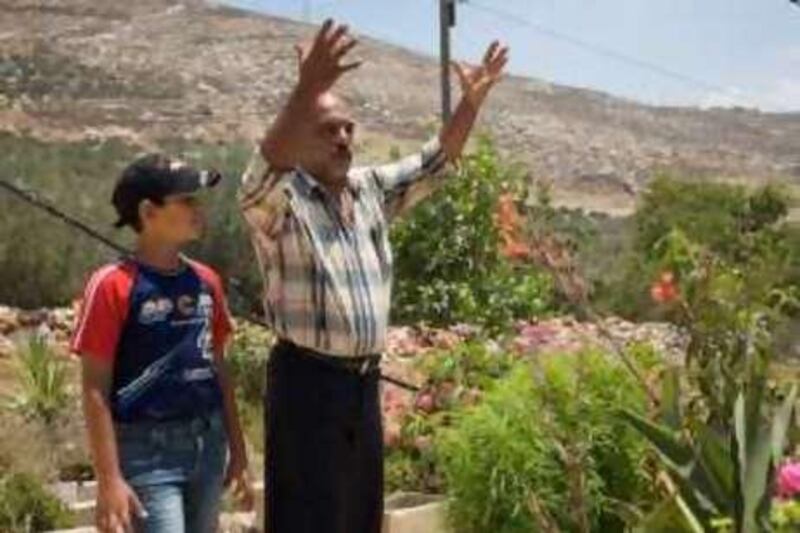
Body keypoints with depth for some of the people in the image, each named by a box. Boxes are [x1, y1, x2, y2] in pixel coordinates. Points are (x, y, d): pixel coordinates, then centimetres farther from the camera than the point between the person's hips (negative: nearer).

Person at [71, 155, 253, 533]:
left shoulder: (205, 282, 7)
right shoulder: (114, 286, -11)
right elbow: (96, 390, -11)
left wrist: (237, 451, 15)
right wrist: (110, 479, -15)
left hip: (207, 444, 6)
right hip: (147, 451, -6)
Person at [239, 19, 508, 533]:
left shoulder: (372, 189, 11)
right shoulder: (277, 199, -11)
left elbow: (435, 162, 13)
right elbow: (269, 163, -33)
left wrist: (472, 101, -1)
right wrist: (307, 90, -48)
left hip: (364, 378, 7)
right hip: (307, 378, -7)